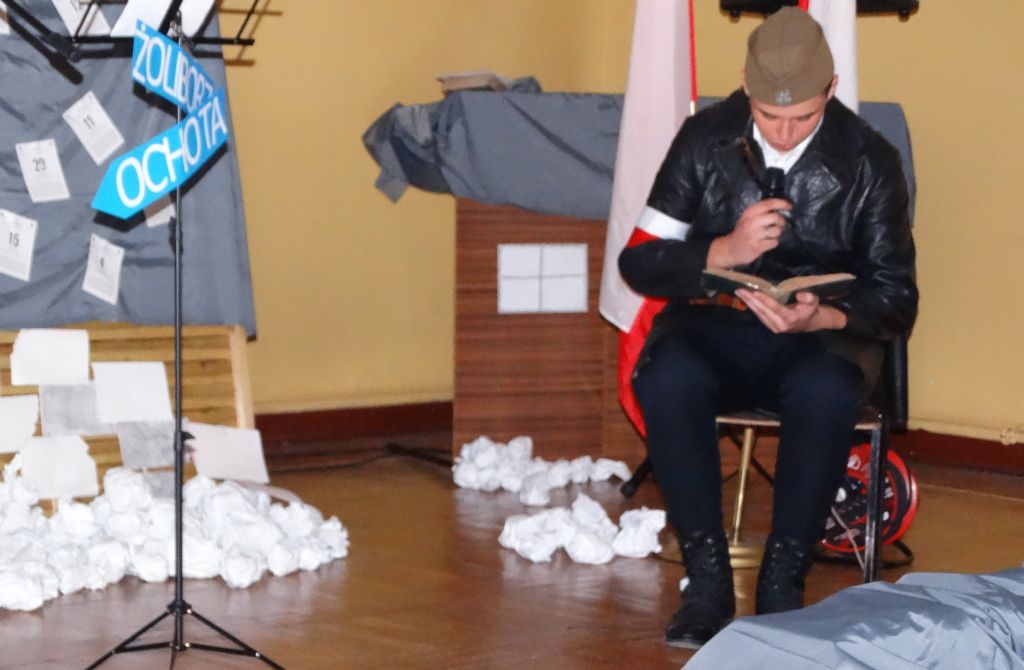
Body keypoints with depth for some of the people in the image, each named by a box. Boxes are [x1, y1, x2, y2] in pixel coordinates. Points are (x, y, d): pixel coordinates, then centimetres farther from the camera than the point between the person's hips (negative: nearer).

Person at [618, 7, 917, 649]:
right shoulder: (706, 138, -3)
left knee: (826, 391, -37)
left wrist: (824, 317, -26)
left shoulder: (869, 161, -6)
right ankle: (708, 577, -24)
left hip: (823, 334, -1)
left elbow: (896, 298, -3)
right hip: (716, 327, 1)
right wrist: (724, 252, -22)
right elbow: (638, 260, -2)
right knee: (667, 377, -34)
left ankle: (782, 584, -22)